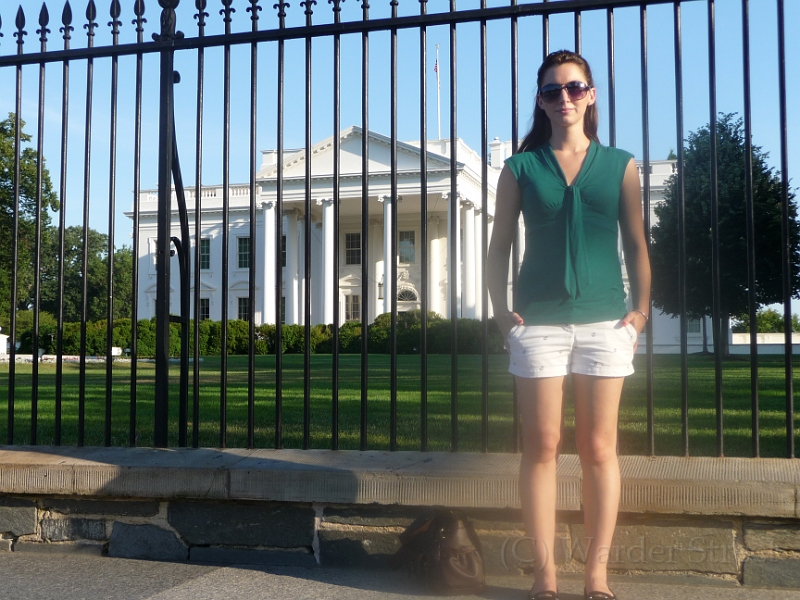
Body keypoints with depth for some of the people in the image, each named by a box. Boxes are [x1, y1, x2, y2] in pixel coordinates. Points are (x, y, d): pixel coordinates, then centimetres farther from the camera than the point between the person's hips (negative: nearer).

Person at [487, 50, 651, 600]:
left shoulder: (619, 165, 9)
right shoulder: (521, 168, 7)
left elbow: (636, 244, 9)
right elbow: (500, 246, 8)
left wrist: (641, 308, -2)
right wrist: (501, 309, -3)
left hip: (604, 321, 1)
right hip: (539, 322, 0)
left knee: (599, 449, 4)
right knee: (542, 447, 1)